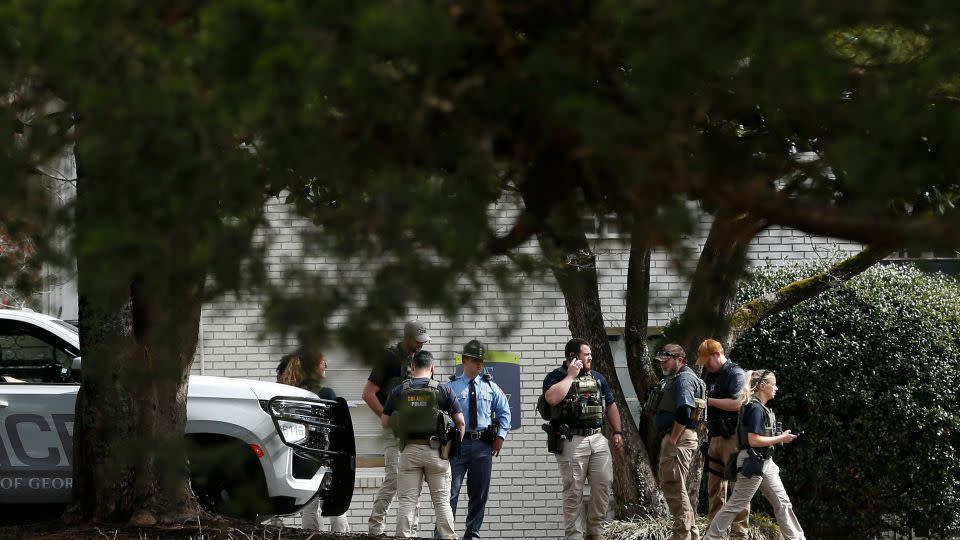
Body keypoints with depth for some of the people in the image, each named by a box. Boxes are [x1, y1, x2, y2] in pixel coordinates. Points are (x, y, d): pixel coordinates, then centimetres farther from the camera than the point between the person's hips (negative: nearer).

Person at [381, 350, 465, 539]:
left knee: (407, 501, 4)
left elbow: (385, 421, 6)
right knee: (442, 501, 6)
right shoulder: (443, 390, -3)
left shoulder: (399, 391, 1)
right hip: (436, 451, -1)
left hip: (409, 449, 1)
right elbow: (460, 421, -2)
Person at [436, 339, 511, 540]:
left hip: (483, 446, 3)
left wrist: (501, 435, 8)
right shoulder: (451, 387, 1)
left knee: (479, 493, 8)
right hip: (458, 443, -3)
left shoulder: (491, 387, 10)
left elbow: (504, 412, 19)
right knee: (450, 491, -8)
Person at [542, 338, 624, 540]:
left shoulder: (597, 378, 17)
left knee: (603, 485, 1)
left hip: (597, 439, 5)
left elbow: (611, 406, 23)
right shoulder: (555, 377, -1)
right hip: (571, 441, -5)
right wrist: (571, 376, -13)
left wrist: (617, 432, 14)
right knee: (573, 491, -2)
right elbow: (552, 398, -22)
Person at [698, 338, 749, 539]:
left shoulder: (736, 374, -8)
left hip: (732, 437, -9)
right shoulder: (710, 376, 18)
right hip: (715, 437, 9)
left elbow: (736, 403, -21)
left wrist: (708, 400, -15)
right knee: (715, 487, 10)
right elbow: (704, 404, 29)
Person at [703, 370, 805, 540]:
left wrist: (781, 437, 10)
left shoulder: (763, 409, 13)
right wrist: (780, 439, -16)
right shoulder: (755, 408, -16)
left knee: (782, 503, 9)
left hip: (765, 463, 10)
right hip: (753, 462, -10)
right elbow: (753, 440, -22)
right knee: (735, 505, -4)